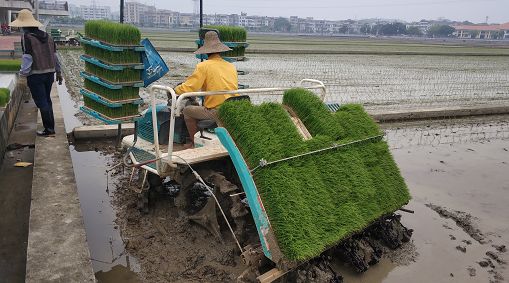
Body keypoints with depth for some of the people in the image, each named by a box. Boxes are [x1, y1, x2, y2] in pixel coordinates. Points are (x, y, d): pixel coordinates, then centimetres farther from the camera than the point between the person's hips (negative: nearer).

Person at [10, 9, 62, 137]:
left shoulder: (27, 37, -10)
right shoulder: (47, 36, 9)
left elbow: (27, 58, -17)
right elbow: (54, 55, 12)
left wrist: (22, 76, -17)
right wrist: (58, 72, 20)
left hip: (35, 75, -6)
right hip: (49, 73, 6)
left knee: (41, 102, -1)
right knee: (46, 100, 16)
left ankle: (49, 129, 1)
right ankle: (50, 126, 21)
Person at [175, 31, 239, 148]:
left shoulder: (203, 66, -7)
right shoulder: (231, 66, 9)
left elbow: (188, 88, -10)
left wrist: (174, 90, 13)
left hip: (216, 112, -6)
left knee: (187, 111, 19)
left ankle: (195, 143, 23)